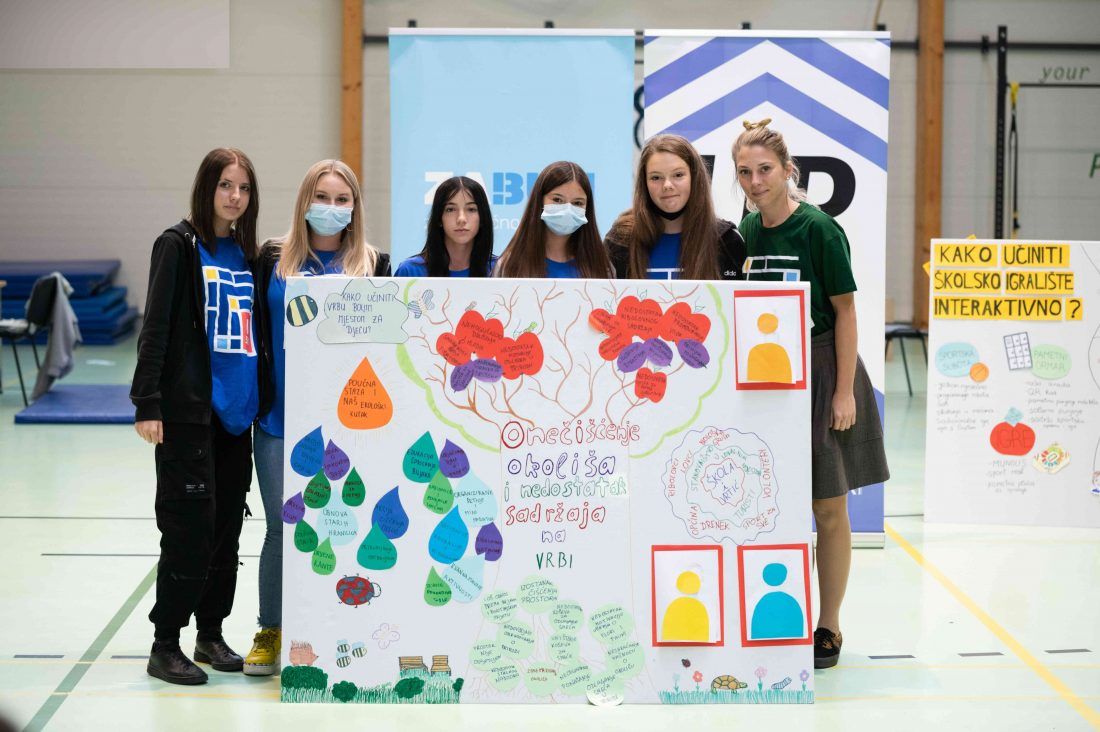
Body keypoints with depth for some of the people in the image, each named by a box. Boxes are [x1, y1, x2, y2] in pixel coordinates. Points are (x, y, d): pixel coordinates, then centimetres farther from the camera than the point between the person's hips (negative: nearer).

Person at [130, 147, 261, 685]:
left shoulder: (246, 252, 13)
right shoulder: (179, 245, -4)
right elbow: (155, 327, -9)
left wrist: (261, 400, 15)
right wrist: (147, 403, -15)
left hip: (237, 411, 6)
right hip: (188, 411, -6)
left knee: (227, 526, 10)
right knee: (190, 527, -6)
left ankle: (211, 633, 22)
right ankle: (164, 646, 4)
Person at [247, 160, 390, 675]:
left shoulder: (373, 265, 4)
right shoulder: (274, 259, 5)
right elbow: (255, 331, 6)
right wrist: (258, 397, -2)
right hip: (280, 417, 0)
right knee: (281, 527, 5)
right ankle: (269, 633, 19)